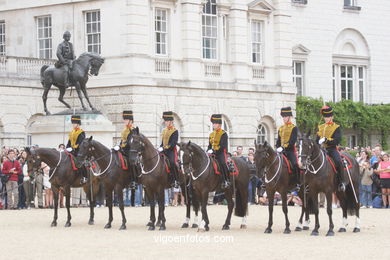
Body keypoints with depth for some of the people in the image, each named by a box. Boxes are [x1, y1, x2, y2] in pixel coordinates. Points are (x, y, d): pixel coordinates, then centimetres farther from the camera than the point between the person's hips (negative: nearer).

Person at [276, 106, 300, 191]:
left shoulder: (294, 128, -2)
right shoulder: (281, 128, 17)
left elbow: (292, 141, -14)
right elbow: (278, 141, 16)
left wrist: (283, 147, -24)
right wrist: (278, 148, -3)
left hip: (290, 150, -6)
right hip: (282, 151, 6)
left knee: (294, 164, -24)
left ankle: (298, 184, -18)